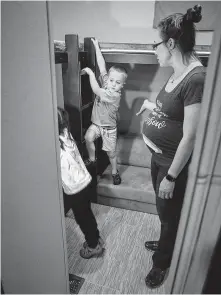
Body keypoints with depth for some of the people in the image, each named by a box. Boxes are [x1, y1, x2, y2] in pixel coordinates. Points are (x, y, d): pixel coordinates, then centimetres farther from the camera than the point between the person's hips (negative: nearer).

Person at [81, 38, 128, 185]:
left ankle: (115, 172, 29)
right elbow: (102, 65, -7)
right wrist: (96, 47, -5)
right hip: (96, 123, 5)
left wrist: (90, 73, -21)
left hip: (109, 127, -5)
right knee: (88, 137, -20)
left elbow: (96, 90, -31)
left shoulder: (115, 95, -25)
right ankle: (92, 159, 5)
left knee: (111, 152, 6)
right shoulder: (106, 83, -6)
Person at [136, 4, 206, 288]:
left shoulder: (197, 79, -25)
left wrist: (171, 176, -20)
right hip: (158, 156, 9)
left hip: (174, 163, -9)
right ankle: (166, 243, 54)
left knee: (170, 214, 14)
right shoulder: (178, 72, 4)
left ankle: (162, 262, 40)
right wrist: (153, 106, 14)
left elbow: (190, 137, -25)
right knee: (164, 210, 27)